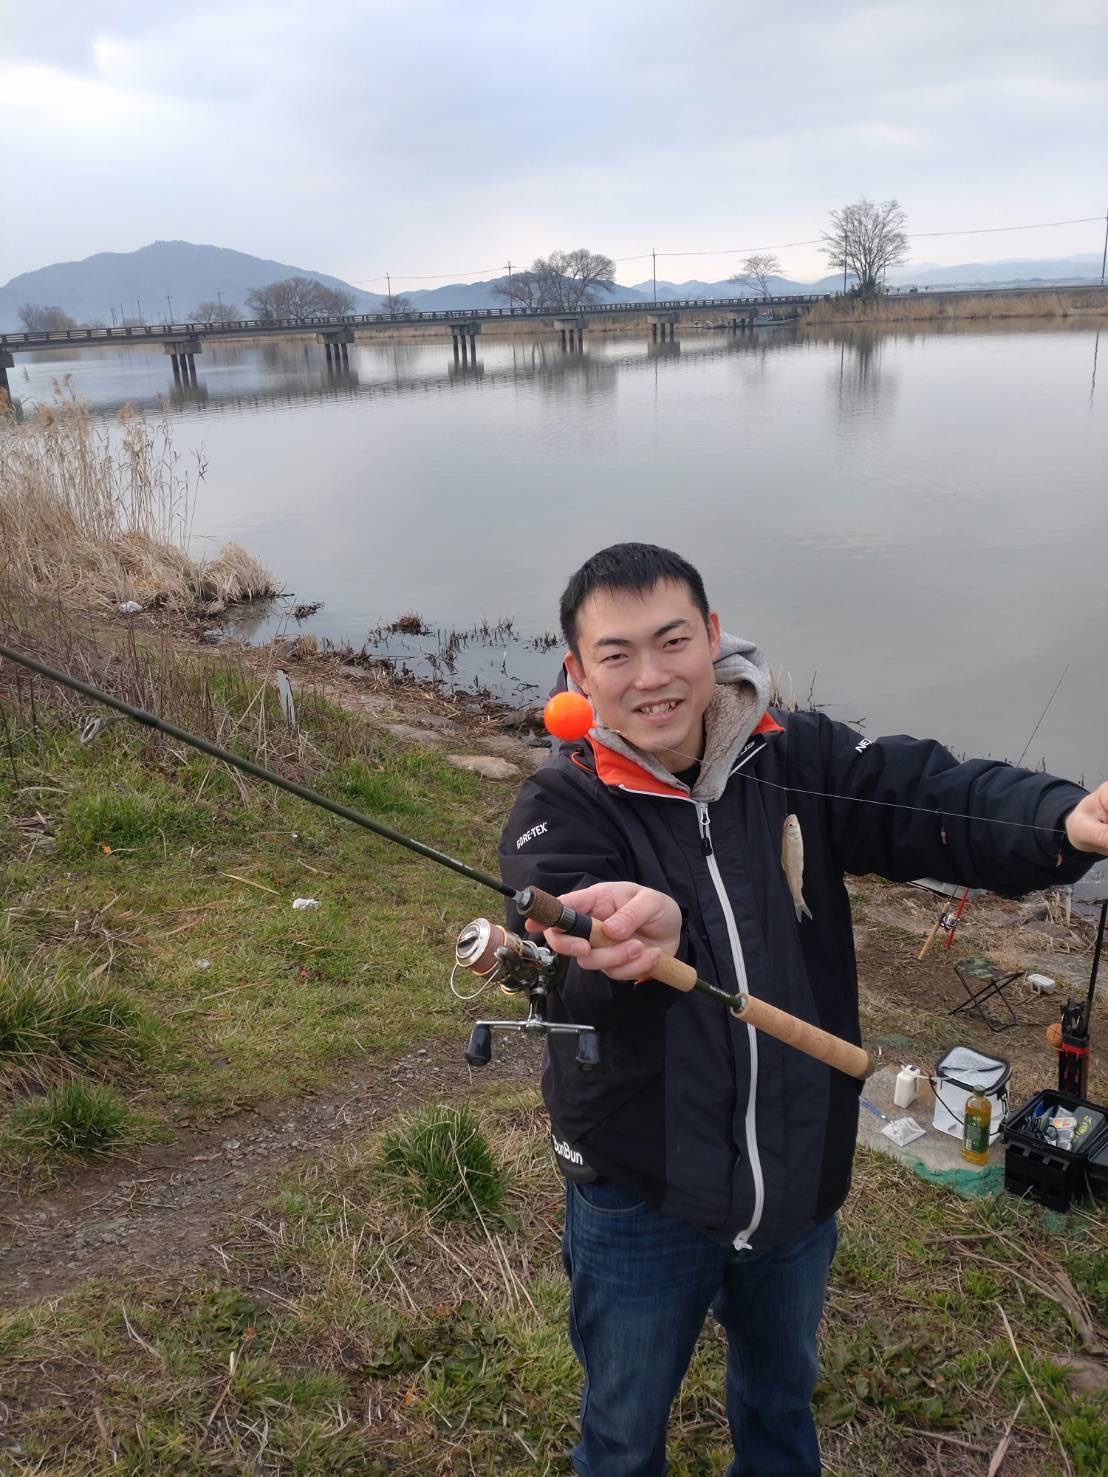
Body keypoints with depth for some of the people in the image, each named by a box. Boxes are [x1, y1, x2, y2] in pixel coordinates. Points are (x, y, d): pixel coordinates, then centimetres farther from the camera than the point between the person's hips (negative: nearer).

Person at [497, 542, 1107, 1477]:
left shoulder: (798, 759, -10)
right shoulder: (563, 805, -19)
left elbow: (934, 795, -21)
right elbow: (562, 975, -34)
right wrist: (637, 932, -57)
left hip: (800, 1180, 4)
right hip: (641, 1198, -3)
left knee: (783, 1392, 32)